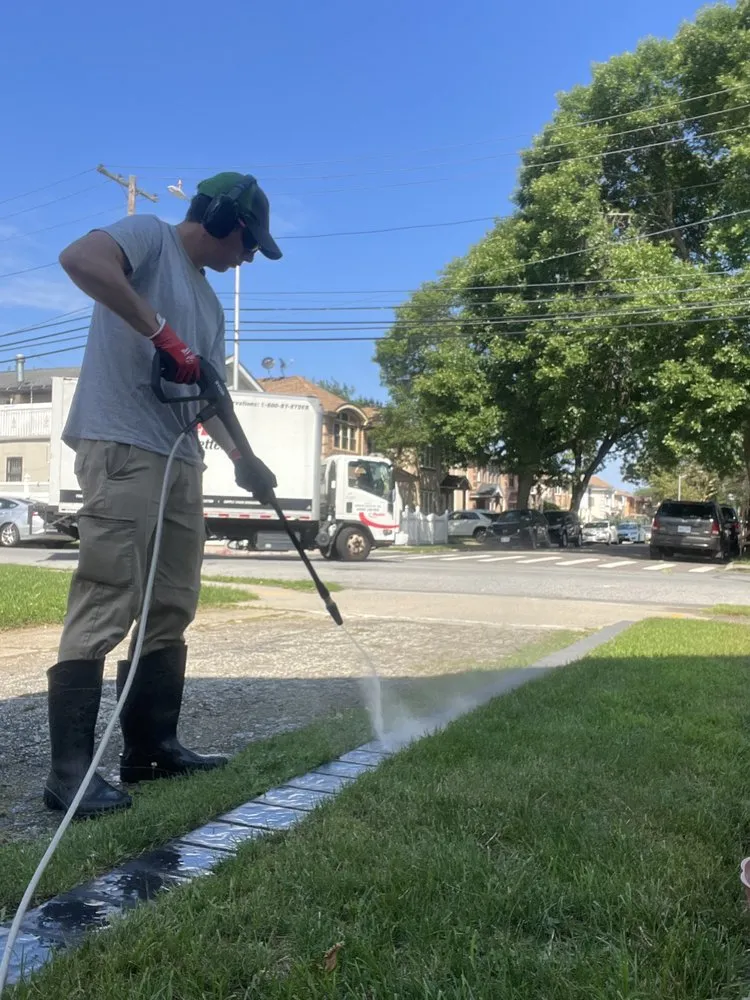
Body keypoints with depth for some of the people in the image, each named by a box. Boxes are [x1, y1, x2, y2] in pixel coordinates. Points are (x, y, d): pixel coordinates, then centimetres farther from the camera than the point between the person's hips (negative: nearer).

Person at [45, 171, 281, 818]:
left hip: (181, 459, 9)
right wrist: (159, 330, -21)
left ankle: (152, 747, 19)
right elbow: (78, 258, -19)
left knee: (171, 609, 10)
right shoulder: (150, 236, 2)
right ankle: (69, 771, -6)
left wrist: (243, 459, 10)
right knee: (106, 608, -11)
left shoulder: (208, 302, 25)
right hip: (121, 448, -9)